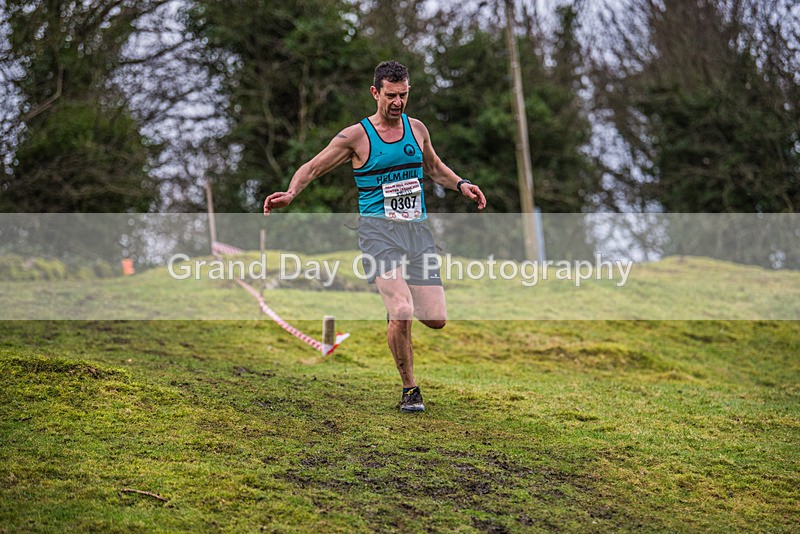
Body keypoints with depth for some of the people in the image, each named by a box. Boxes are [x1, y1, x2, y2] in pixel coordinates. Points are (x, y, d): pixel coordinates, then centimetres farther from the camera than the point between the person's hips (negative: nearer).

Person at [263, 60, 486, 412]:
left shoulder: (416, 129, 12)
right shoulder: (356, 136, -2)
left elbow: (434, 167, 30)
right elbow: (313, 167, 3)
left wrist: (461, 185, 13)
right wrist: (290, 193, -15)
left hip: (417, 230, 5)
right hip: (379, 230, -4)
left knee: (436, 319, -2)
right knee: (402, 313, -23)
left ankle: (396, 301, 33)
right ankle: (409, 390, -3)